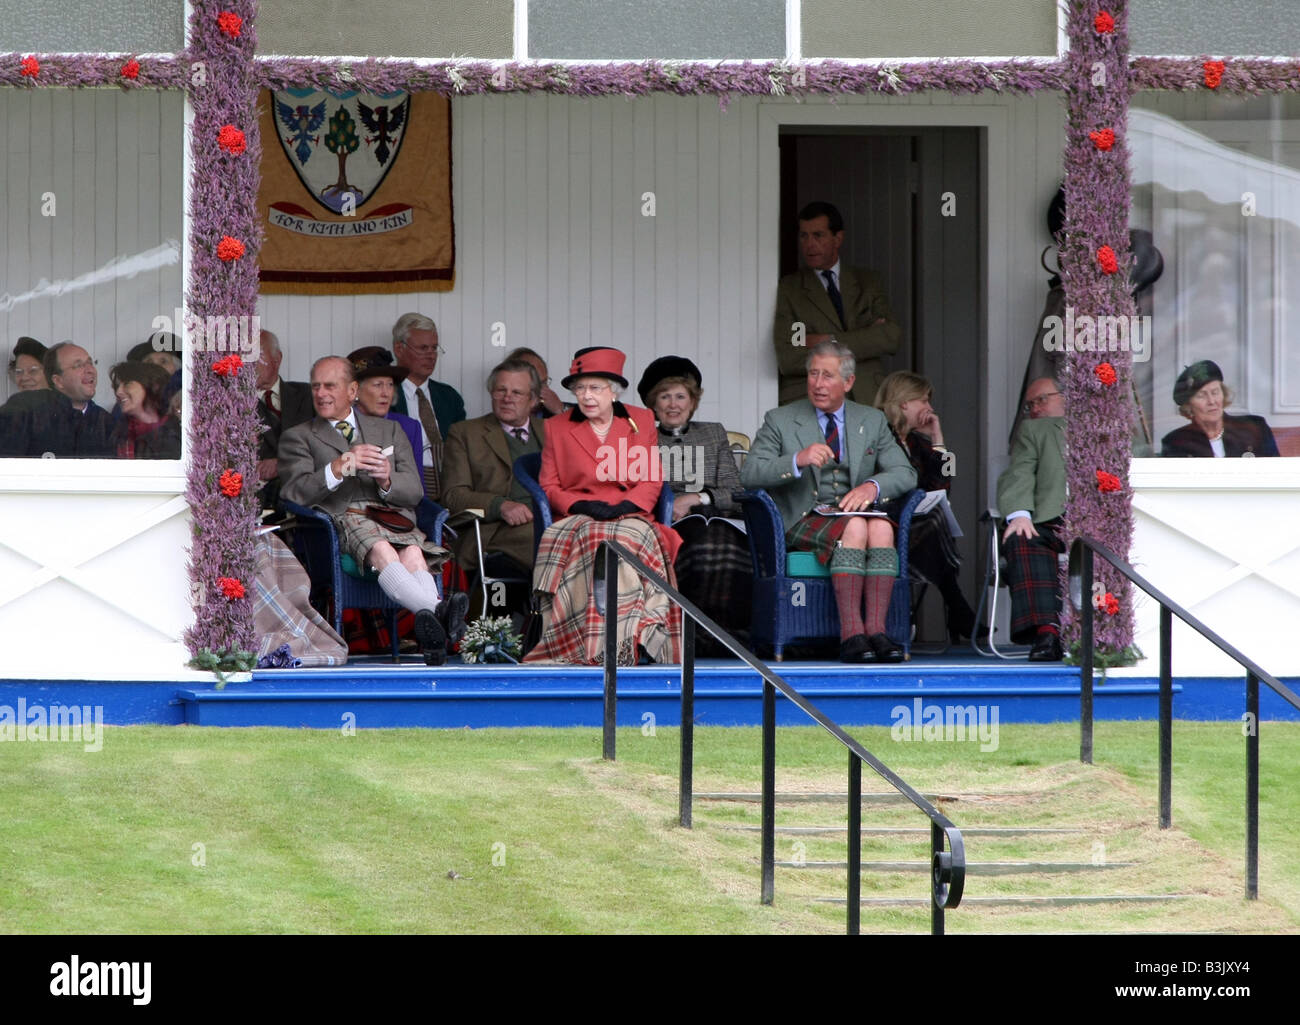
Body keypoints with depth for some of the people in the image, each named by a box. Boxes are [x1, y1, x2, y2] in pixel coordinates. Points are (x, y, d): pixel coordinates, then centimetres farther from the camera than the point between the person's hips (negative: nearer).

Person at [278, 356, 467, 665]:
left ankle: (432, 628, -61)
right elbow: (293, 494, 3)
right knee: (381, 549, -39)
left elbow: (414, 492, 18)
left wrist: (388, 482, -6)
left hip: (393, 517, 2)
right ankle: (439, 609, -61)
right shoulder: (298, 438, 22)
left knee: (413, 554, -36)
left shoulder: (388, 430, 30)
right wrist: (338, 468, -13)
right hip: (341, 520, -2)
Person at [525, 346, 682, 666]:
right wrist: (582, 505, -9)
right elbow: (548, 486, 11)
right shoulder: (557, 428, 16)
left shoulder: (641, 421, 15)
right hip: (576, 520, 0)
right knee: (591, 540, -36)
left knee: (627, 540, -36)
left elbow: (651, 483, 10)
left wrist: (623, 506, -10)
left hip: (630, 517, 0)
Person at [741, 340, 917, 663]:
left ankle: (876, 629, -38)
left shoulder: (872, 421, 16)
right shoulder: (780, 421, 8)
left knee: (882, 526, -32)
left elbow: (905, 474, 8)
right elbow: (749, 473, -5)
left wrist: (873, 486, -15)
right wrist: (798, 460, -21)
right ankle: (851, 634, -41)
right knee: (854, 527, -34)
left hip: (857, 511, 3)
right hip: (804, 521, -3)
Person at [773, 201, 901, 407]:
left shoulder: (867, 282, 17)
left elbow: (891, 337, 3)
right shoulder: (788, 289, 8)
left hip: (866, 400, 2)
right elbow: (787, 360, -4)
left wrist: (830, 341, -6)